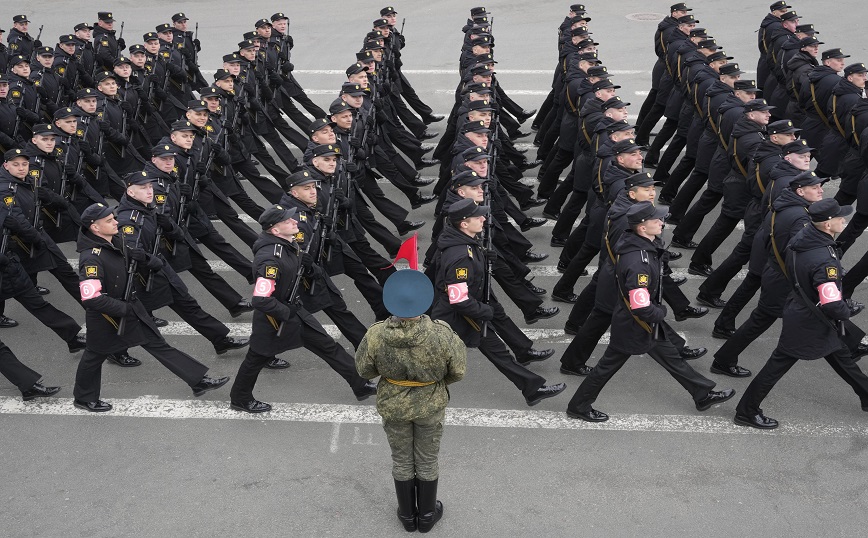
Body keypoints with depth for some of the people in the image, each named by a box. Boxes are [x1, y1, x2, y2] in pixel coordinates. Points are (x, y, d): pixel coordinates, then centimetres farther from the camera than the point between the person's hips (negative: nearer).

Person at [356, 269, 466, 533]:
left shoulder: (375, 336, -28)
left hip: (393, 405, 1)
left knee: (401, 459, 23)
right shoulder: (441, 335, -31)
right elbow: (457, 371, -16)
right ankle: (427, 515, 41)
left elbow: (364, 369, -10)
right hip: (431, 404, -1)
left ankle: (408, 515, 41)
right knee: (427, 460, 22)